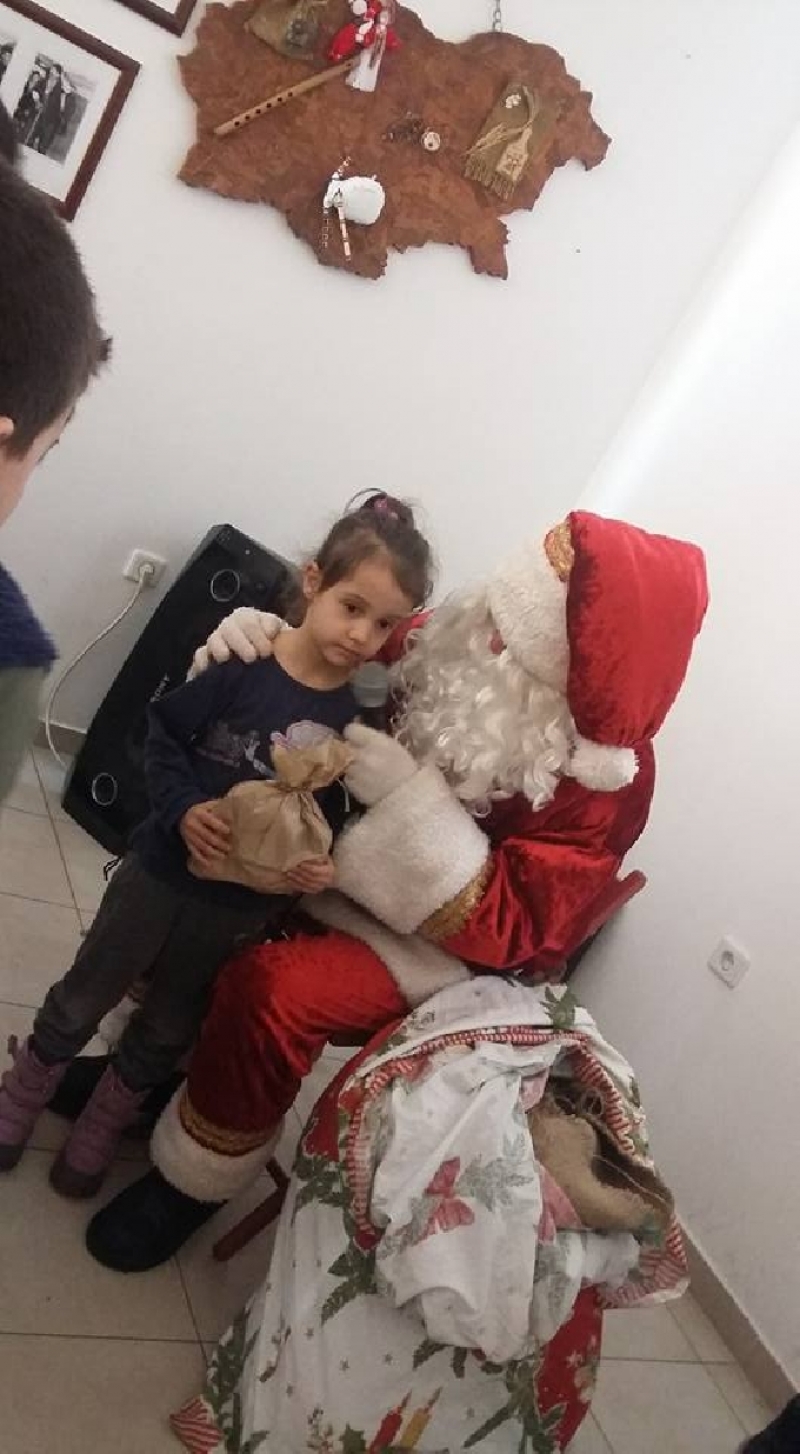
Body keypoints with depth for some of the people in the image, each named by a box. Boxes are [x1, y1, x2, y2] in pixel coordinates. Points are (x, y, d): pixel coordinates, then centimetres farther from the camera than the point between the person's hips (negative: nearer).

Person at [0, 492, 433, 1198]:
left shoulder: (358, 719, -12)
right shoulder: (240, 659, -20)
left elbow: (338, 815, -2)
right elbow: (164, 731, -10)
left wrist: (325, 867, -21)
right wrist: (183, 808, -24)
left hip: (245, 906, 2)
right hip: (163, 868, -2)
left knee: (167, 1029, 22)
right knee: (84, 997, 19)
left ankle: (100, 1130, 49)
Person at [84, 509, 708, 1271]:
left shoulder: (604, 781, -30)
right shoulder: (479, 645, -16)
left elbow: (506, 931, -30)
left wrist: (409, 800, -38)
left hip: (447, 939, -7)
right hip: (356, 859, 7)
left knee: (269, 990, -27)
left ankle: (193, 1180, 3)